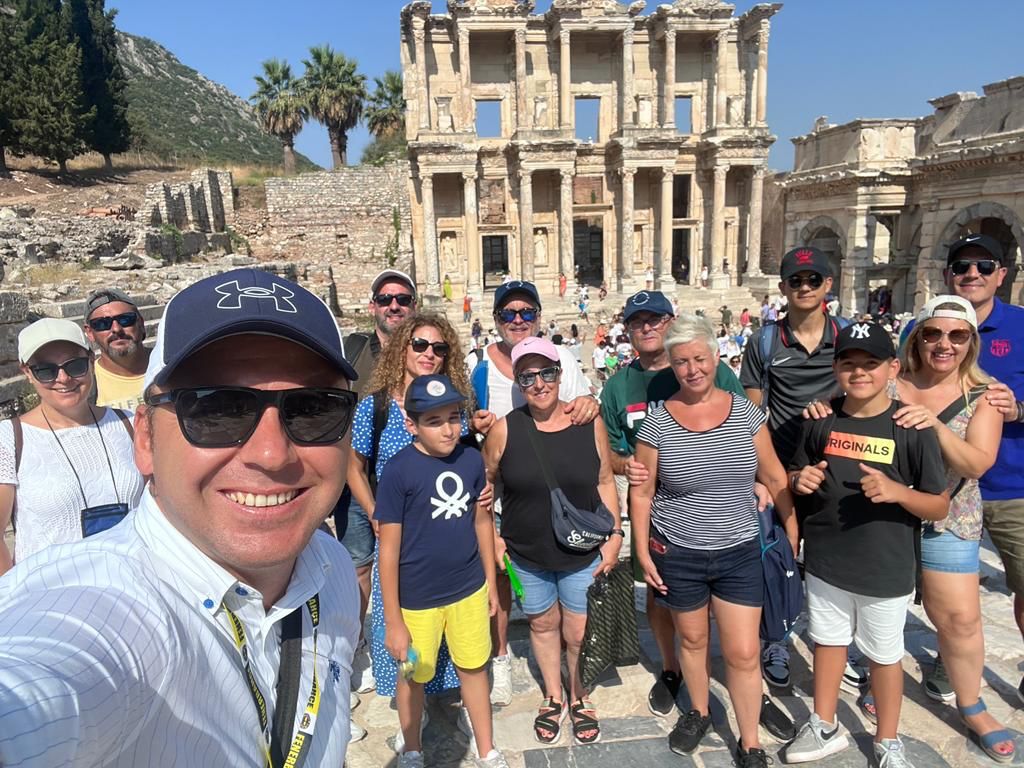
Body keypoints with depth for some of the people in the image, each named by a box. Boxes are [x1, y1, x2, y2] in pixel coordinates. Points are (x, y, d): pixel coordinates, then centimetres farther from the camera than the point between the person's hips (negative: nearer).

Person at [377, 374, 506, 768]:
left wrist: (490, 581, 11)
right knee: (414, 676, 18)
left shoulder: (472, 459, -8)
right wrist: (393, 621, -12)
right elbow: (389, 549, -15)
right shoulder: (398, 471, -21)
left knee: (474, 668, 20)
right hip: (417, 598, -3)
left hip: (469, 589, 3)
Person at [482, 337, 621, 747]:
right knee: (542, 624, 19)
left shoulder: (589, 424, -10)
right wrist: (492, 536, -2)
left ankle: (579, 698, 40)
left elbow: (604, 482, 0)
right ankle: (553, 697, 44)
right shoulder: (504, 429, -12)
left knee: (578, 632, 12)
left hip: (583, 553, 0)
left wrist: (615, 535, -3)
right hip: (526, 555, 0)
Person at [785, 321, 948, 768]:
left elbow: (940, 508, -8)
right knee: (827, 641, 19)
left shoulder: (913, 428, -13)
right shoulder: (821, 420, -4)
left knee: (884, 655, 17)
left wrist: (897, 491, -27)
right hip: (825, 562, 3)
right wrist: (800, 480, -13)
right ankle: (825, 727, 41)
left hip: (885, 571, -3)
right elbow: (795, 477, 10)